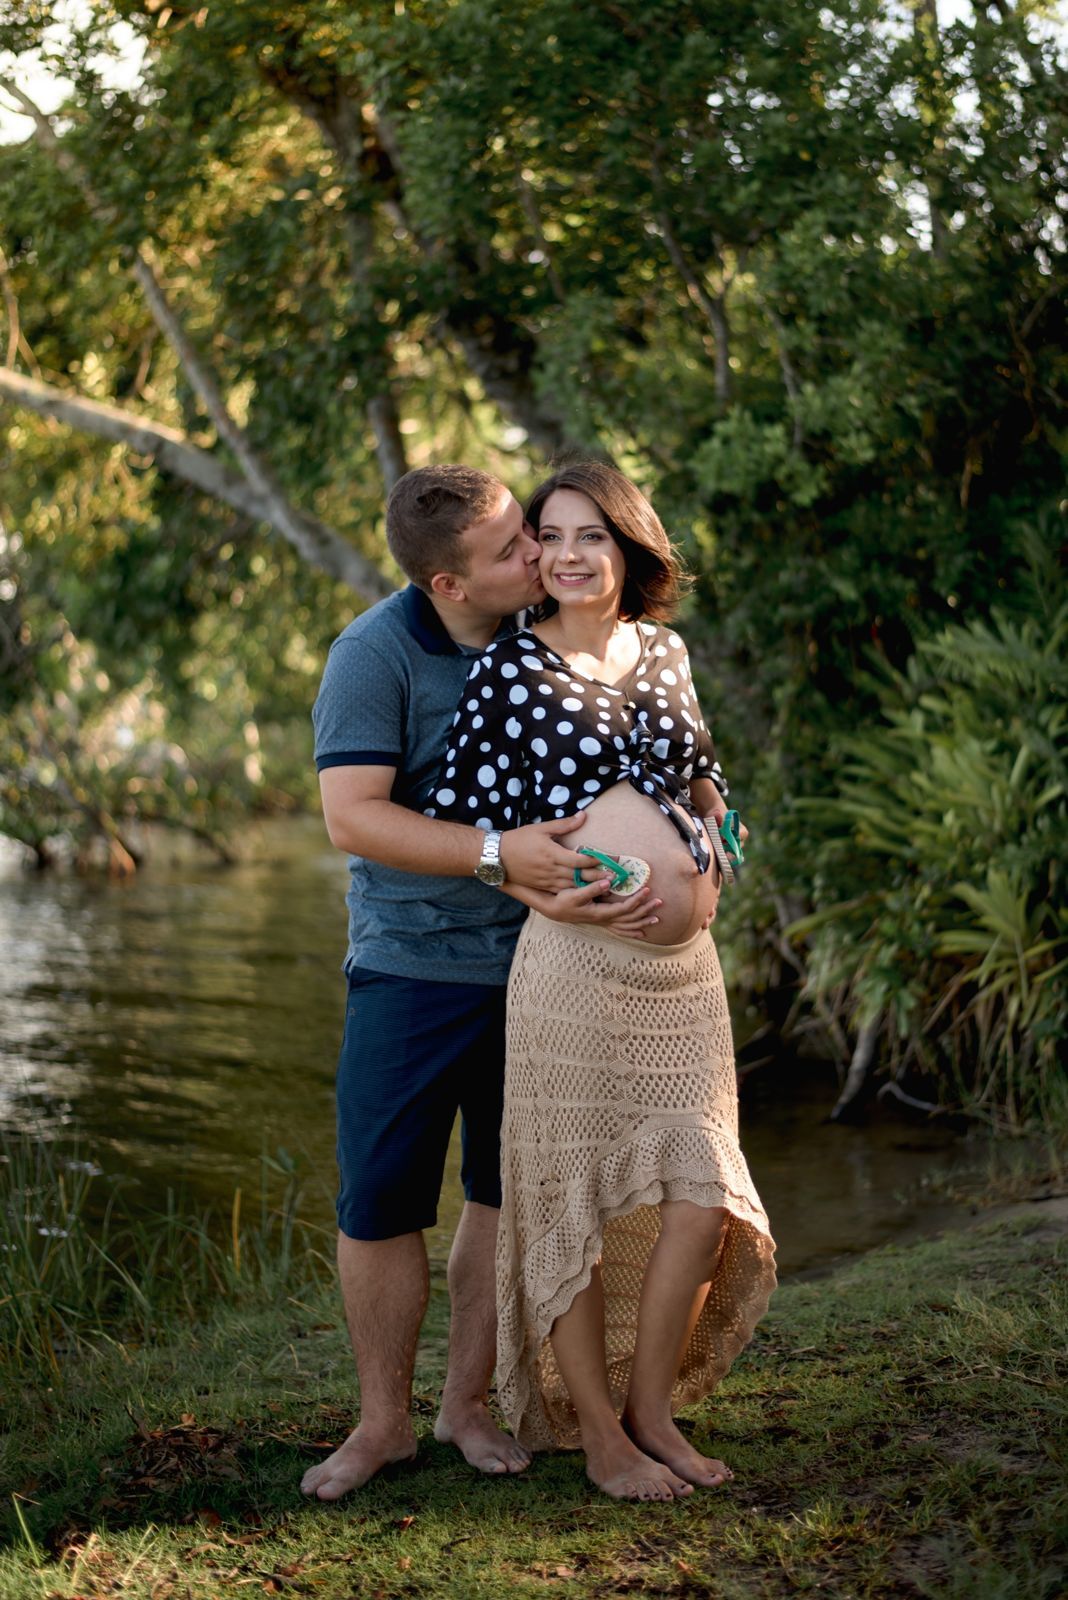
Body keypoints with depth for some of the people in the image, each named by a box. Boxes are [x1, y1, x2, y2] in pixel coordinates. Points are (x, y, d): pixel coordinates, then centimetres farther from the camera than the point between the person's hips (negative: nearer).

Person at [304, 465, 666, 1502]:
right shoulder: (375, 655, -13)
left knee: (508, 1192, 9)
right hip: (413, 964, -3)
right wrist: (500, 853, -27)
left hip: (535, 962, 4)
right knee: (380, 1202, 0)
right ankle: (382, 1421, 16)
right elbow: (351, 816, -20)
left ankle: (465, 1402, 24)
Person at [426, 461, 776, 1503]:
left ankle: (650, 1405, 20)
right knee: (578, 1193, 2)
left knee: (702, 1190, 4)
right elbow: (457, 823, -4)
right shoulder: (511, 668, -3)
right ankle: (597, 1433, 15)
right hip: (576, 959, -5)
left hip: (685, 965, 5)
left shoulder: (664, 650, 12)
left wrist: (704, 856, 13)